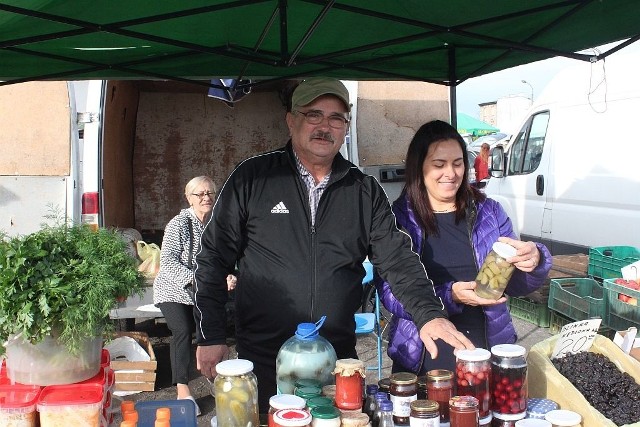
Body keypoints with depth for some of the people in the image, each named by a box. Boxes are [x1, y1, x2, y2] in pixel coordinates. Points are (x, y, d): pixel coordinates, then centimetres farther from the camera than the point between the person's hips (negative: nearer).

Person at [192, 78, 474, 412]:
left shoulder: (365, 191, 4)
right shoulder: (252, 178, -3)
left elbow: (397, 260, -2)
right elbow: (213, 257, -1)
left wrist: (429, 314, -18)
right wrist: (210, 336, -3)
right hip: (263, 360, -2)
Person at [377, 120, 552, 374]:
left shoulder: (489, 212, 4)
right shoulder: (398, 218, -6)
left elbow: (515, 286, 5)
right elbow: (390, 294, -12)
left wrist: (534, 263, -17)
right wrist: (449, 295, -26)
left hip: (489, 351, 3)